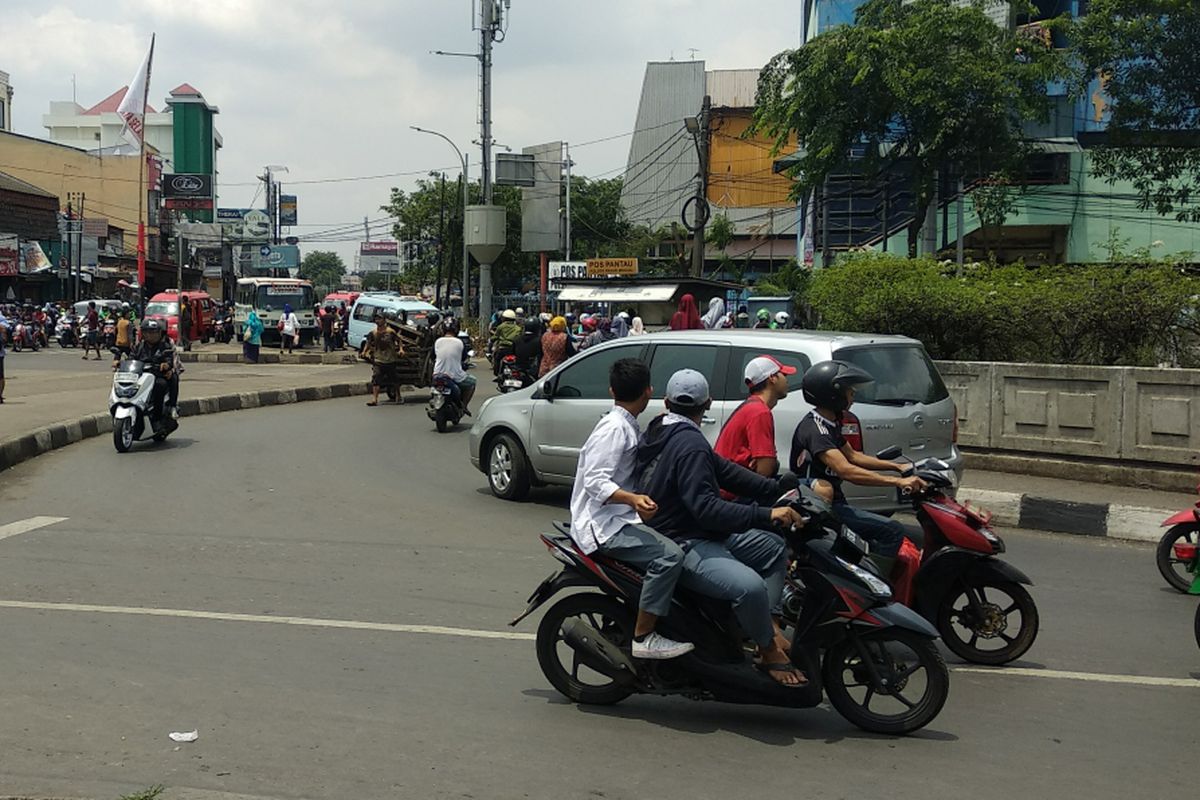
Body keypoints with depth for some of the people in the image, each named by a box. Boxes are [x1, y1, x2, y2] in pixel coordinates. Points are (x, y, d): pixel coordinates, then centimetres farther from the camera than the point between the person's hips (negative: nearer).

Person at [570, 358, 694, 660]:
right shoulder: (614, 428, -15)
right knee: (669, 554, -26)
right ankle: (644, 637, -21)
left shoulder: (626, 426, 16)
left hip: (618, 518, 11)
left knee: (676, 540, 17)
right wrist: (633, 499, -37)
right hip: (604, 525, -11)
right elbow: (594, 481, -24)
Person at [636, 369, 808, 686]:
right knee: (750, 586, -32)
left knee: (774, 547, 16)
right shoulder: (689, 443, -20)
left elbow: (723, 470, 10)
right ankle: (770, 652, -9)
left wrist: (779, 490, 4)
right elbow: (705, 508, -28)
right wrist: (766, 515, -28)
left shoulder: (661, 431, 11)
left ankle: (767, 623, 9)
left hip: (700, 532, 11)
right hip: (683, 546, -11)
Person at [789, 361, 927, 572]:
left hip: (832, 504, 11)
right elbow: (846, 470, -32)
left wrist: (897, 467, 18)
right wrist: (897, 482, -36)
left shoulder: (830, 424, 12)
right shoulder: (814, 429, -21)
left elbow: (852, 455, 25)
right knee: (892, 531, -19)